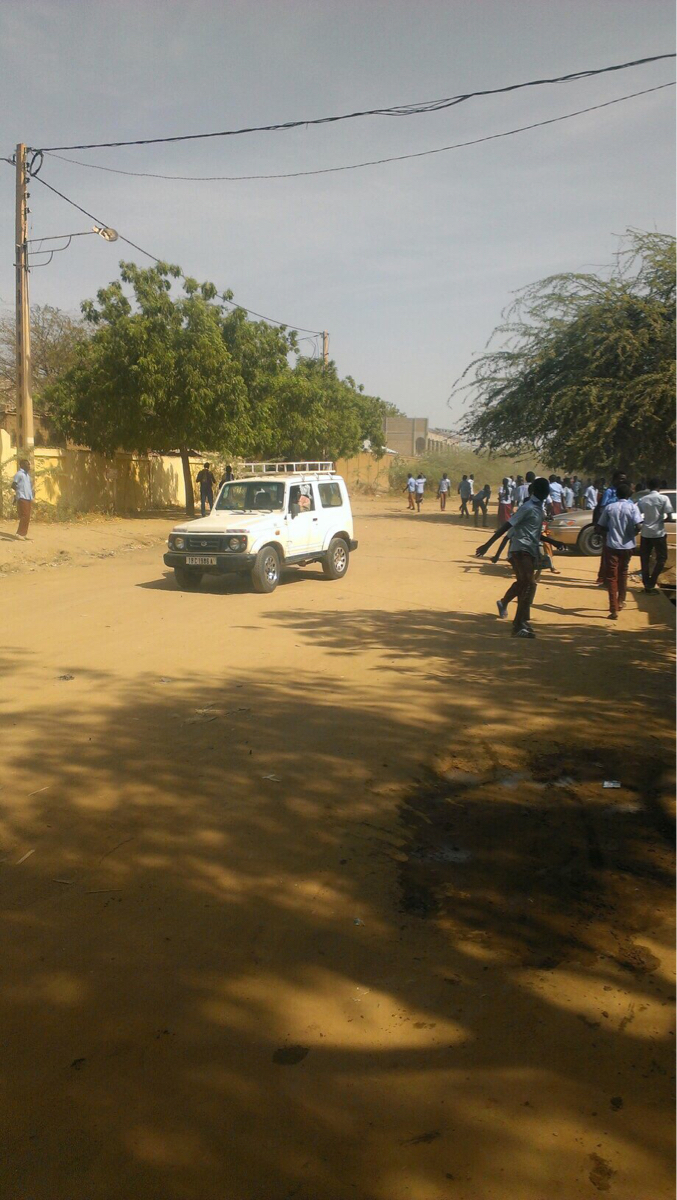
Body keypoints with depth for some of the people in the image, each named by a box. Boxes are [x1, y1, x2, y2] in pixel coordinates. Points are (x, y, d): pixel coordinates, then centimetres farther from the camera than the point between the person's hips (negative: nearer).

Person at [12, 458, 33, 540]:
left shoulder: (27, 475, 20)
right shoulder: (19, 474, -6)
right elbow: (13, 485, -13)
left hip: (28, 498, 8)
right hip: (22, 498, -8)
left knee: (27, 517, 6)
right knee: (25, 516, -11)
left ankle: (24, 534, 10)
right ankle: (20, 533, -6)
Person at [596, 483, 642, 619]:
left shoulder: (609, 507, -2)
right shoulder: (632, 507, -5)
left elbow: (600, 527, 0)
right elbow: (638, 526, -17)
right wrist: (633, 534, 4)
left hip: (612, 545, -1)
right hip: (627, 546, 1)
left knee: (611, 577, 1)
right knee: (623, 573, 24)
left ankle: (614, 609, -7)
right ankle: (621, 601, 34)